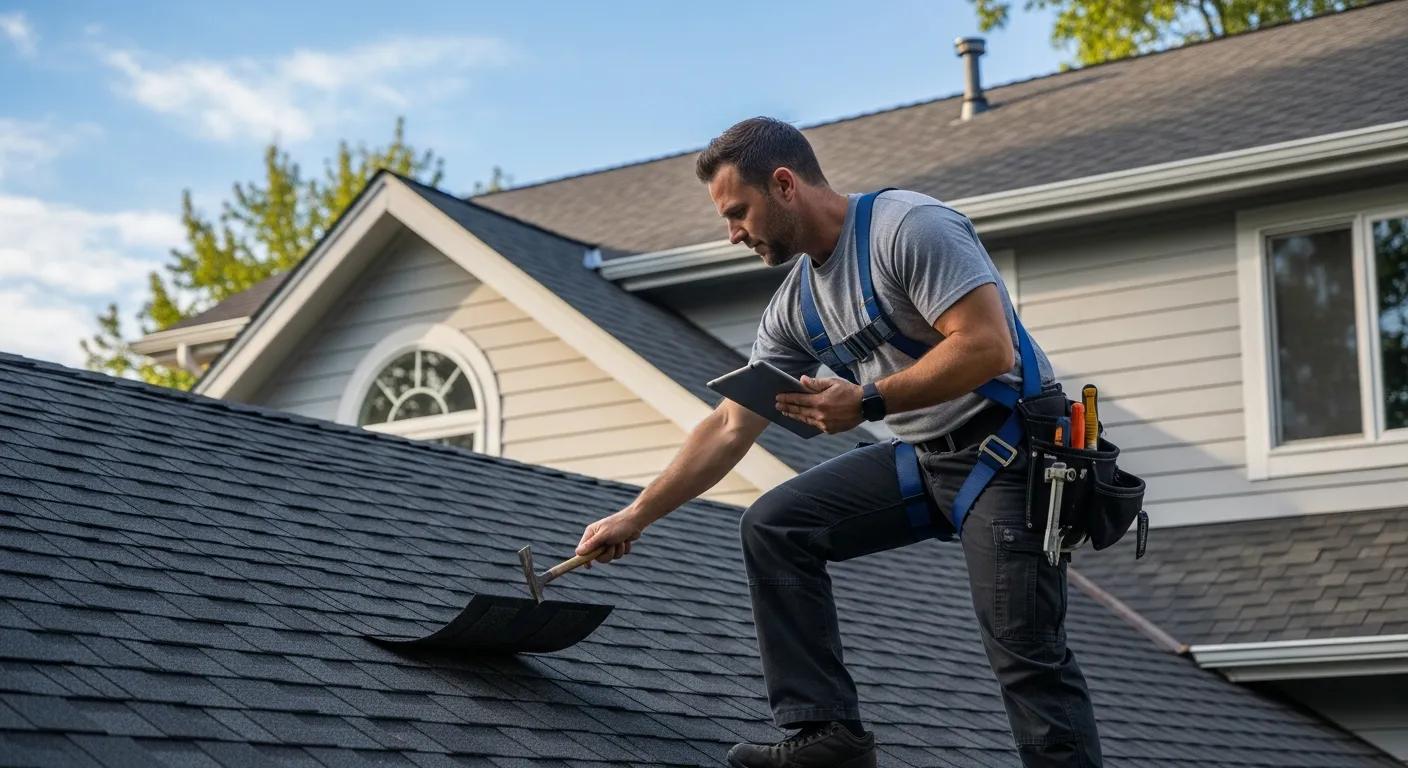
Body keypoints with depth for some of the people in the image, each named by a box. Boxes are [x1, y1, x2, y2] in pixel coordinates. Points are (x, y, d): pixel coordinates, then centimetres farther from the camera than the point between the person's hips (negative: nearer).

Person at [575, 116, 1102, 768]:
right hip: (924, 459, 8)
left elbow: (988, 347, -24)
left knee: (1025, 652, -13)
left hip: (1011, 450, -8)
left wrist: (866, 403, -22)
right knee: (772, 527, 0)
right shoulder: (795, 304, 8)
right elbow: (729, 428, 12)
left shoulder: (909, 226, -16)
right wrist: (635, 517, 10)